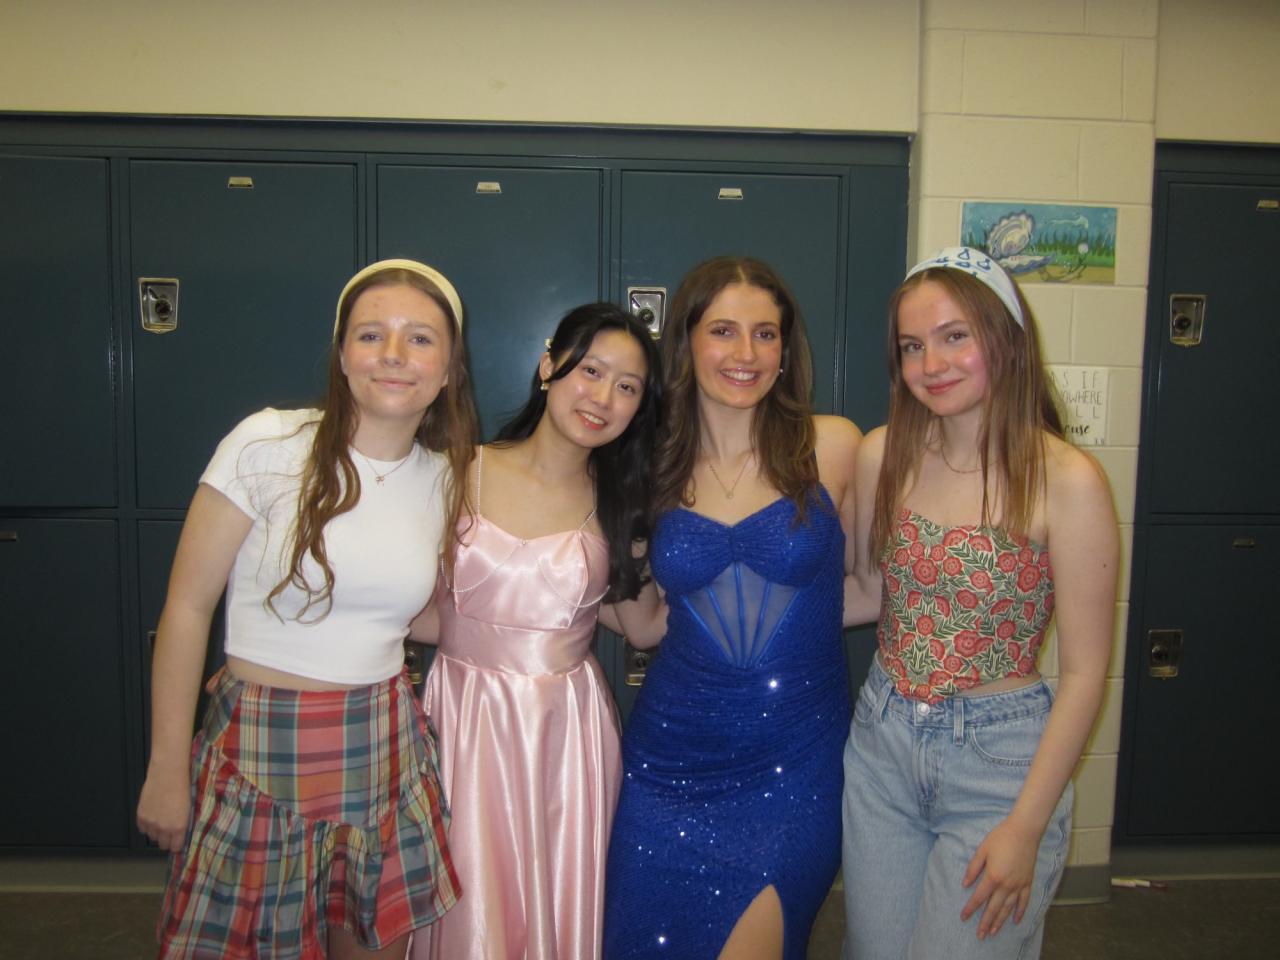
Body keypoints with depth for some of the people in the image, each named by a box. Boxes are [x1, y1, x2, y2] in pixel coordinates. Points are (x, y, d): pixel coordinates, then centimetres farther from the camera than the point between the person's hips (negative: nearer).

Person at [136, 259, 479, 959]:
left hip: (384, 752, 4)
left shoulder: (447, 479, 2)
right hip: (260, 751, -3)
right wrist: (165, 770, -6)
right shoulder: (268, 444, -12)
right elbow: (186, 608, -8)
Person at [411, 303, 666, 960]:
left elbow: (645, 624, 6)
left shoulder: (618, 501, 5)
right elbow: (421, 612, -1)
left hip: (570, 729, 2)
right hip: (467, 716, -2)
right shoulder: (460, 475, -4)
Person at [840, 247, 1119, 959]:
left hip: (1002, 757, -4)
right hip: (882, 741, 4)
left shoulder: (1067, 480, -16)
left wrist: (1026, 827, -13)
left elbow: (1083, 673, -13)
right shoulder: (883, 454, -3)